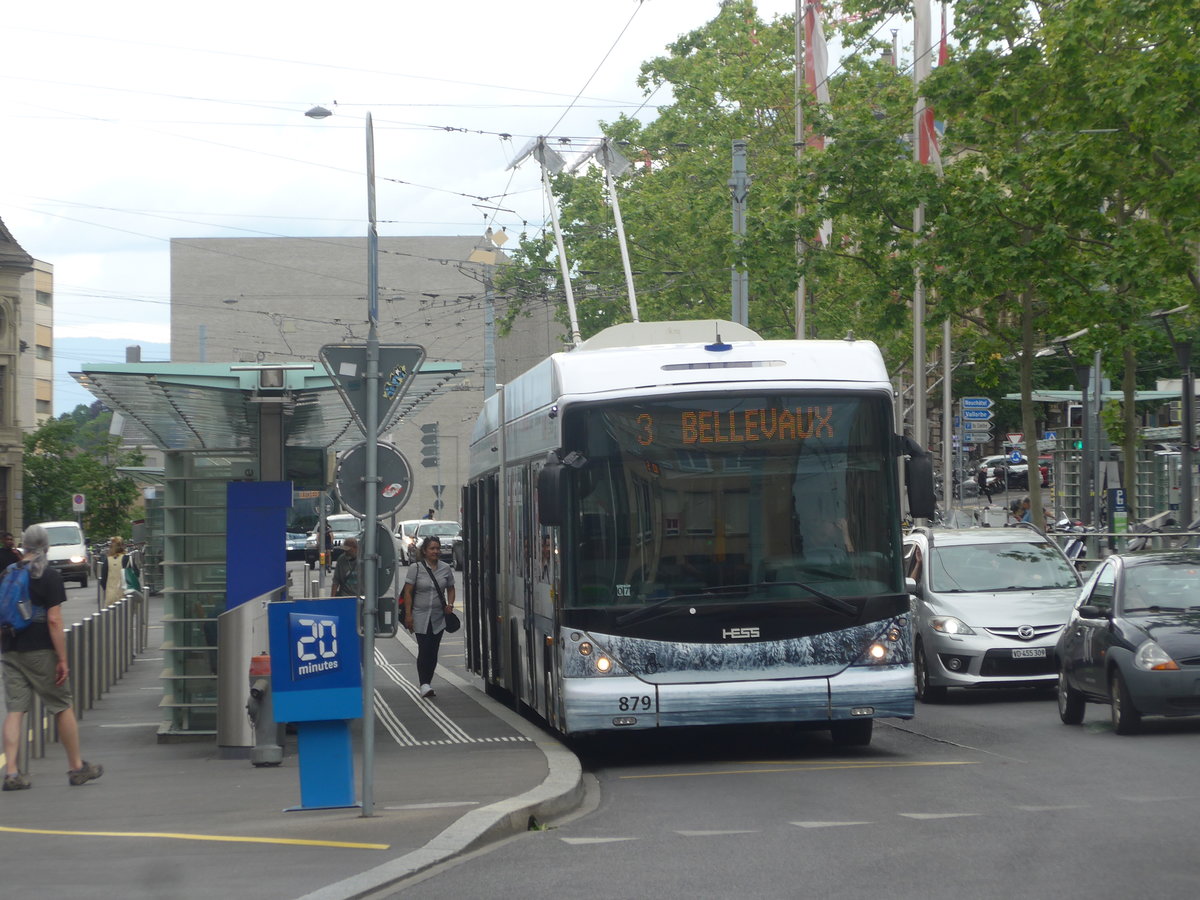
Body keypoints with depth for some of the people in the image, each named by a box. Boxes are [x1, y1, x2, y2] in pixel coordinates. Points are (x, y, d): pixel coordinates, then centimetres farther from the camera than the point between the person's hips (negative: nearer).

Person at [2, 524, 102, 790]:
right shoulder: (49, 576, -8)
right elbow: (54, 621, -13)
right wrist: (62, 659, -11)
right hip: (40, 651, -5)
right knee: (63, 708, 7)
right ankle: (77, 768, 15)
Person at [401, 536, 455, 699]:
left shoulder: (446, 568, 5)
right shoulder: (416, 568, -5)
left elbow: (450, 589, 17)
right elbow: (408, 592, -4)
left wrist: (450, 604, -1)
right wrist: (408, 614, -10)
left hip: (439, 617, 4)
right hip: (421, 617, -4)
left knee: (433, 651, 6)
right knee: (424, 650, -11)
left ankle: (427, 683, 15)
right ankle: (424, 685, -12)